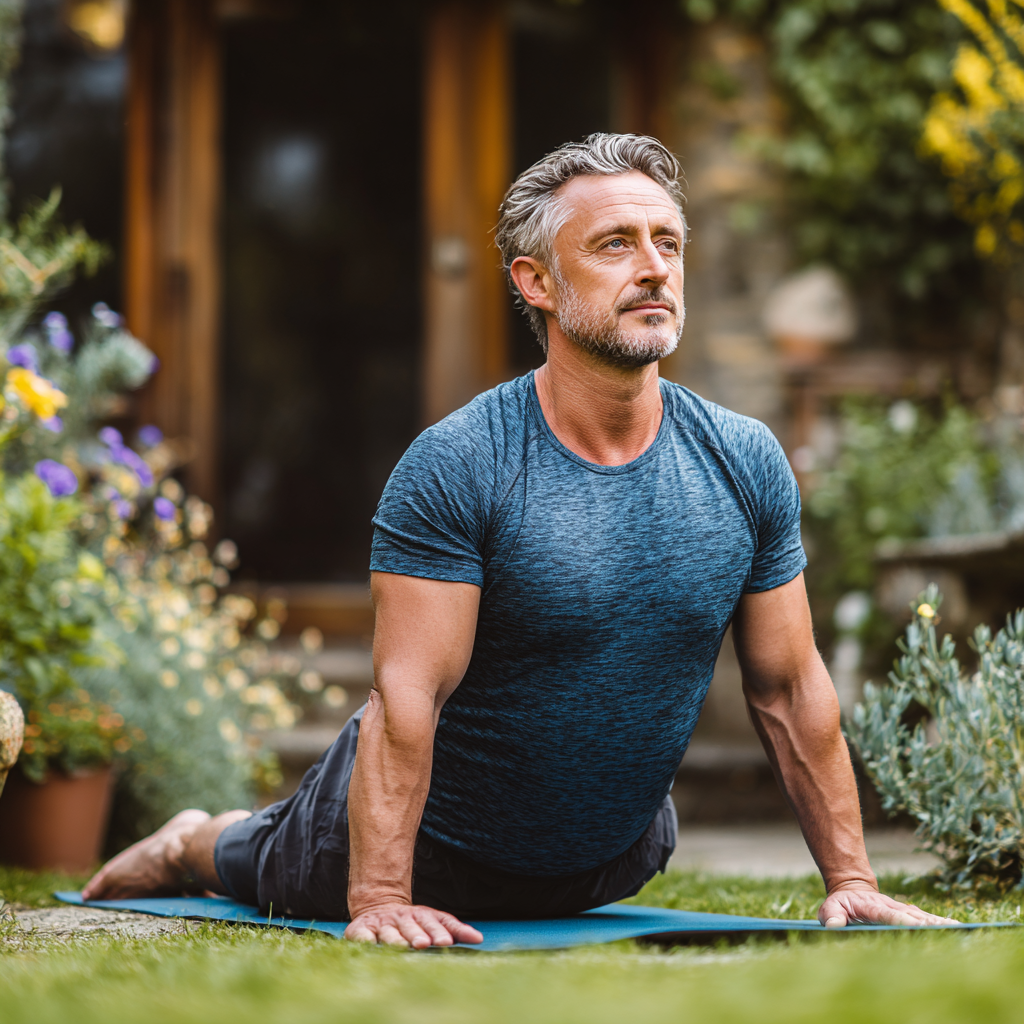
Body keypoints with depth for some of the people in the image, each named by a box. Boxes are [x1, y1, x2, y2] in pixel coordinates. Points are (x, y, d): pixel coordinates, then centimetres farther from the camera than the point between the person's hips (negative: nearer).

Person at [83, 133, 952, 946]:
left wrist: (851, 881, -8)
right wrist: (379, 899, -35)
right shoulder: (457, 466, -27)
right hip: (439, 847, -5)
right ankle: (192, 847, 56)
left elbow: (790, 688, -7)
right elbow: (408, 695, -30)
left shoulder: (746, 464, -13)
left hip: (608, 863, 5)